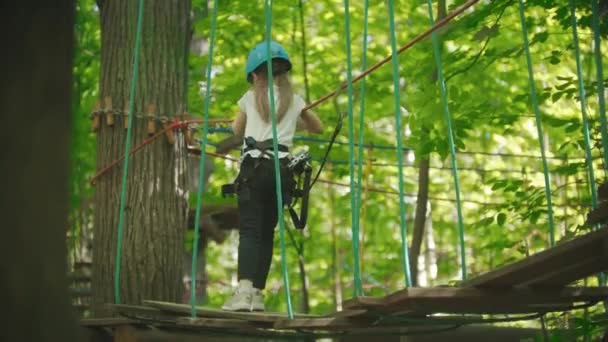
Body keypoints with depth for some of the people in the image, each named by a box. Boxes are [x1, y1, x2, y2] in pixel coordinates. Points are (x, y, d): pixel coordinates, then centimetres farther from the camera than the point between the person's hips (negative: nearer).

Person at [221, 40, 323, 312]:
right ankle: (257, 294, 5)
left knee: (250, 230, -11)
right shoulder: (294, 100, 14)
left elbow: (236, 130, 26)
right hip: (281, 168, 3)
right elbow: (318, 127, 29)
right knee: (267, 231, 8)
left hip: (254, 166, -3)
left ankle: (244, 290, -29)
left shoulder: (250, 97, 10)